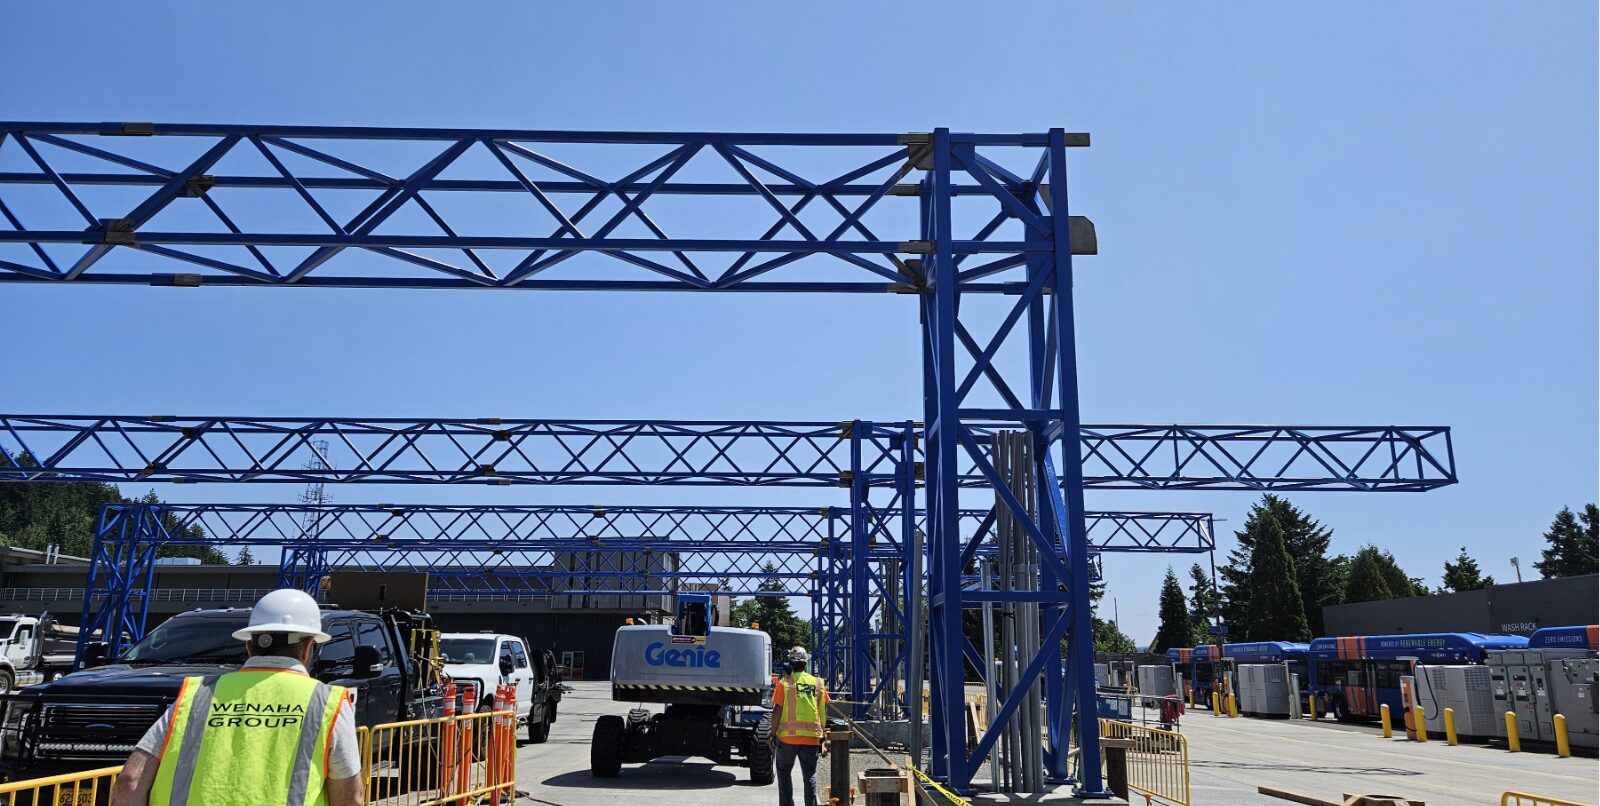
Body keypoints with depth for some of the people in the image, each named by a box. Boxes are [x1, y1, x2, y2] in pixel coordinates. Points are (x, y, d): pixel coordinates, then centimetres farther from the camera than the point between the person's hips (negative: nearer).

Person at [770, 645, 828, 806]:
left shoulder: (784, 683, -3)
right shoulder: (817, 683, 6)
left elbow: (777, 710, -7)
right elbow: (823, 712, 8)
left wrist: (773, 732, 3)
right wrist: (822, 736, 14)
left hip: (788, 735, -2)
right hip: (812, 737, 2)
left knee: (784, 772, 14)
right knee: (810, 775, 7)